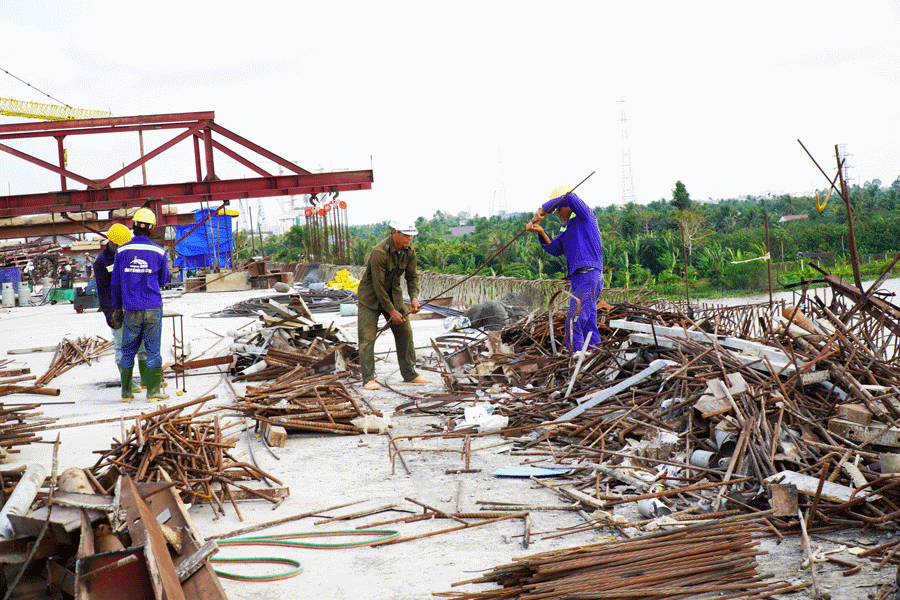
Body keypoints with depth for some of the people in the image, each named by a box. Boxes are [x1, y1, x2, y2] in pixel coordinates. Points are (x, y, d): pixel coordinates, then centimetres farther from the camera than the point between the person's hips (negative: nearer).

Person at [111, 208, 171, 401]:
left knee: (128, 351, 11)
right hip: (153, 308, -1)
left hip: (131, 310, 1)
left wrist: (117, 307, 17)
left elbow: (116, 283, 7)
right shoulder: (159, 252, -3)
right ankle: (153, 391, 2)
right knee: (153, 350, 2)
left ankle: (126, 392, 15)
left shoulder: (122, 251, 0)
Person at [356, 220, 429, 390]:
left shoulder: (409, 251, -8)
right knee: (368, 336, -10)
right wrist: (391, 311, -21)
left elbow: (412, 276, 5)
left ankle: (409, 374, 14)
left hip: (393, 294, 7)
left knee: (405, 332, 4)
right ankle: (368, 379, -6)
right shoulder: (379, 252, -30)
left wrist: (414, 297, -14)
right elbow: (378, 285, -25)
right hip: (371, 296, -6)